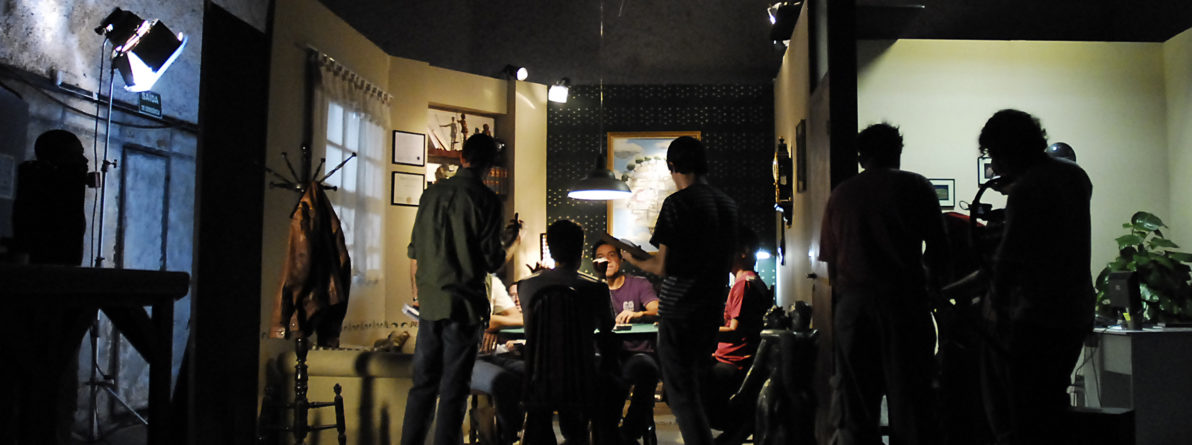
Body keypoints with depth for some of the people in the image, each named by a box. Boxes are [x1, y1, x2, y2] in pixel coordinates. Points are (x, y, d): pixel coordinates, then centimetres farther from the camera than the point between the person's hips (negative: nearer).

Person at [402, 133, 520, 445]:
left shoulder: (431, 194, 7)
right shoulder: (486, 200, -8)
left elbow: (414, 253, 11)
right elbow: (492, 262, -9)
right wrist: (509, 240, 10)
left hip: (430, 303, 5)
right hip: (464, 303, -4)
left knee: (423, 384, 12)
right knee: (453, 390, 3)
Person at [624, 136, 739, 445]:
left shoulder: (677, 203, -12)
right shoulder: (728, 203, 8)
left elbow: (663, 267, -13)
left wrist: (634, 260, 5)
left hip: (679, 310, -7)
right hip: (713, 308, 7)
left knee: (682, 395, -2)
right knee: (698, 387, 20)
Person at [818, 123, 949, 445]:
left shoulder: (840, 195, 13)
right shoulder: (914, 186, 5)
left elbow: (831, 262, 11)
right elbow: (938, 249, 4)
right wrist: (931, 282, 23)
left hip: (852, 303, 2)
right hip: (903, 298, -2)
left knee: (855, 409, 5)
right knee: (910, 398, 1)